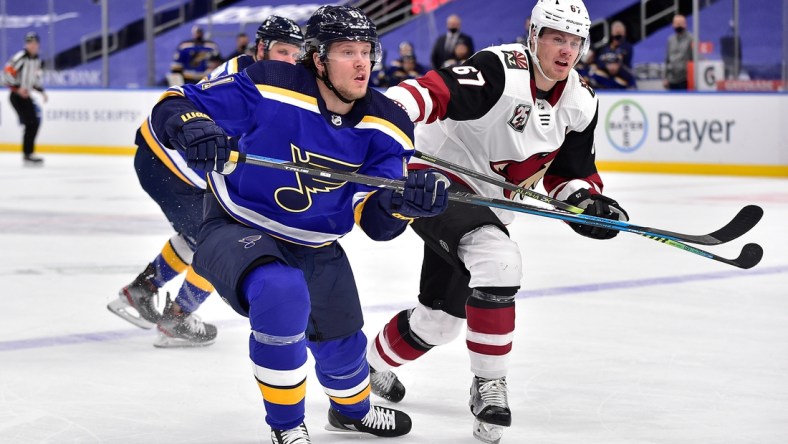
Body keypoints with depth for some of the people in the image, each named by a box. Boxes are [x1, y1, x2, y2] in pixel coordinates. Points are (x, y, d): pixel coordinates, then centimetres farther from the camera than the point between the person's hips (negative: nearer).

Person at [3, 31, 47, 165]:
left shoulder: (37, 60, 13)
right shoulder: (21, 57, -15)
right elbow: (7, 72, -20)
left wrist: (41, 90, 13)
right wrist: (17, 88, -22)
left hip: (26, 95, 9)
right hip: (17, 96, -9)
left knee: (35, 122, 12)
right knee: (31, 123, -15)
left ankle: (29, 152, 24)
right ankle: (27, 154, -12)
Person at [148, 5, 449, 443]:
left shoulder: (385, 126, -10)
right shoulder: (267, 88, -25)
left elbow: (377, 222, -12)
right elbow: (173, 106, -22)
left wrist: (406, 202, -35)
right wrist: (188, 125, -46)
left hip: (314, 247, 6)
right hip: (238, 230, -6)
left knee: (342, 341, 22)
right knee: (281, 294, -36)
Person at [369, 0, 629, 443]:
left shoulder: (581, 104, 0)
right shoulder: (501, 70, -24)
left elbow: (571, 172, 11)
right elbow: (435, 90, -38)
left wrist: (588, 199, -10)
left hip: (485, 206, 8)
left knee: (441, 319, 9)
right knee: (499, 259, -32)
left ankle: (374, 363, 39)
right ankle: (489, 385, -18)